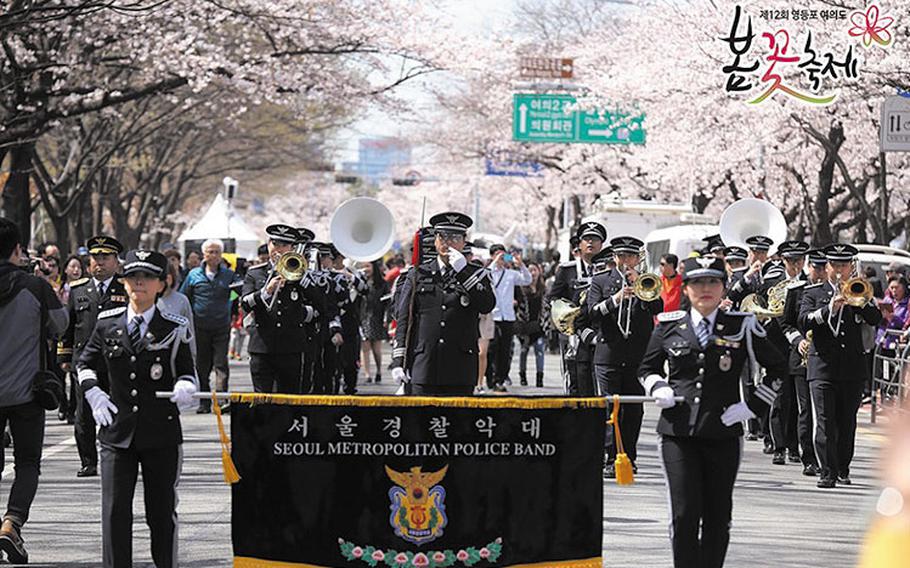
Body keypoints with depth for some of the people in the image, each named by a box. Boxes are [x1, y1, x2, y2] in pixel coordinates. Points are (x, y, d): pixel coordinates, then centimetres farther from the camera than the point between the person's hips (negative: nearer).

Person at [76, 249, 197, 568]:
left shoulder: (174, 329, 1)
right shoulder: (107, 323, 6)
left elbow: (187, 372, 5)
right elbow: (85, 363, 18)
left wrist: (185, 387, -17)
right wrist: (93, 393, 1)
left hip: (162, 434, -1)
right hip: (117, 432, 1)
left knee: (162, 511, 7)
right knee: (115, 510, -3)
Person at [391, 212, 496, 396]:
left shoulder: (476, 275, 11)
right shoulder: (418, 275, 12)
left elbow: (487, 306, -8)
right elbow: (404, 320, 9)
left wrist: (463, 271, -13)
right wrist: (398, 360, 1)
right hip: (424, 365, 0)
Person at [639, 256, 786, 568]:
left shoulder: (742, 326, 3)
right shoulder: (669, 326, 6)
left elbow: (778, 367, 10)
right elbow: (647, 368, 20)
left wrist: (752, 406, 0)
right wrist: (658, 388, -2)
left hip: (723, 433, 0)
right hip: (678, 433, 0)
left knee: (717, 517, 5)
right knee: (684, 513, -9)